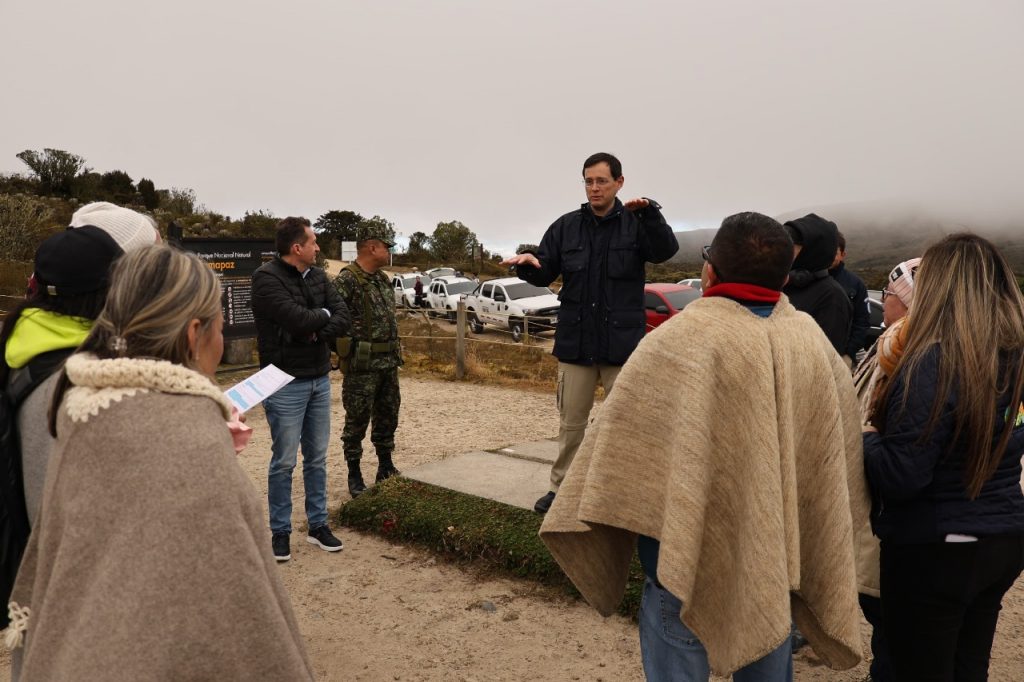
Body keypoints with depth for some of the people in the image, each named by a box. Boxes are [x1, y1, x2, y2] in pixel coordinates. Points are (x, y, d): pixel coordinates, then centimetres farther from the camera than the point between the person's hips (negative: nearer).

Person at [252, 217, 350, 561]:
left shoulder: (317, 275, 7)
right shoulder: (267, 278, -14)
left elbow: (342, 319, 1)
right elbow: (298, 318, -25)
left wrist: (318, 332, -17)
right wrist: (324, 315, -6)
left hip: (320, 379, 7)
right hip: (286, 383, -6)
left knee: (317, 458, 14)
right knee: (284, 461, 3)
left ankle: (318, 525, 26)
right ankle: (280, 531, 19)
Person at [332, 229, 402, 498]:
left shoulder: (382, 279, 13)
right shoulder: (346, 280, -14)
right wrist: (344, 346, -17)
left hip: (389, 362, 8)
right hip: (362, 364, -8)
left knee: (387, 416, 15)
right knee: (357, 420, 3)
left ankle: (386, 467, 29)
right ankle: (354, 476, 15)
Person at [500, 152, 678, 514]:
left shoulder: (636, 224, -3)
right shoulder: (566, 227, 5)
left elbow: (666, 251, -20)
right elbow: (545, 274, 6)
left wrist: (650, 212, -37)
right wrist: (529, 263, -17)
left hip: (622, 343, -2)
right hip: (575, 342, 3)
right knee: (570, 422, 14)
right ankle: (561, 487, 27)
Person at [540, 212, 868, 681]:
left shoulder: (683, 339, -20)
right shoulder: (813, 340, -1)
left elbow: (623, 440, -21)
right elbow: (842, 454, 10)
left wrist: (587, 522, -9)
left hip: (693, 558, -5)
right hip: (780, 555, 6)